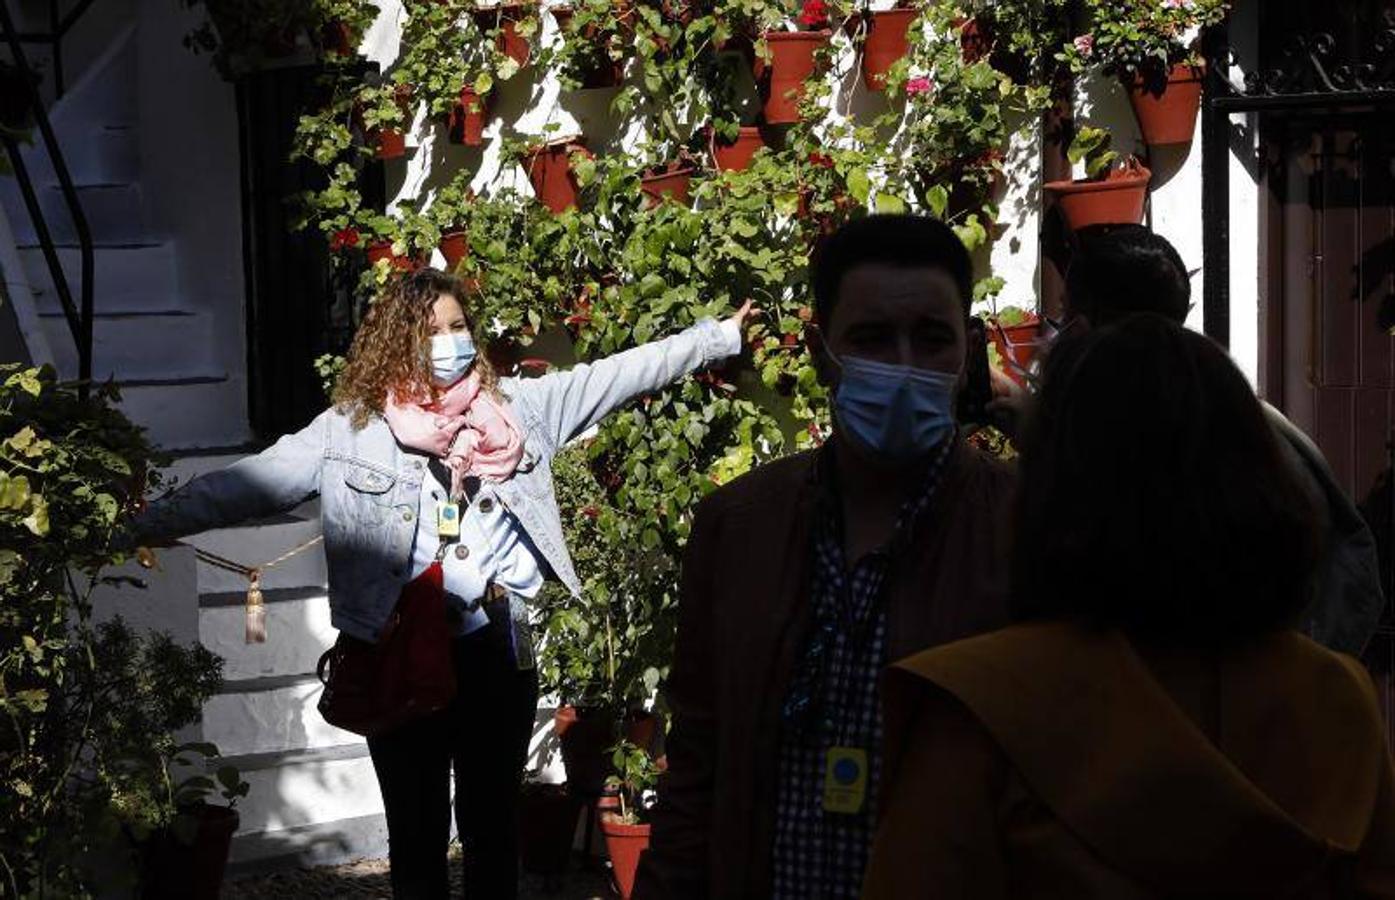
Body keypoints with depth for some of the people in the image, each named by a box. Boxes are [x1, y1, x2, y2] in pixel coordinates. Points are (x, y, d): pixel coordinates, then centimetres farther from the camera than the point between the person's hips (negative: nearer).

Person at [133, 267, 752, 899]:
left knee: (492, 825, 12)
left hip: (498, 650, 2)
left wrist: (722, 336, 7)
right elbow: (245, 485, -5)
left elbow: (618, 374, 9)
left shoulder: (514, 406, 6)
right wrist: (144, 525, -15)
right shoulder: (350, 430, -1)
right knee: (416, 832, 8)